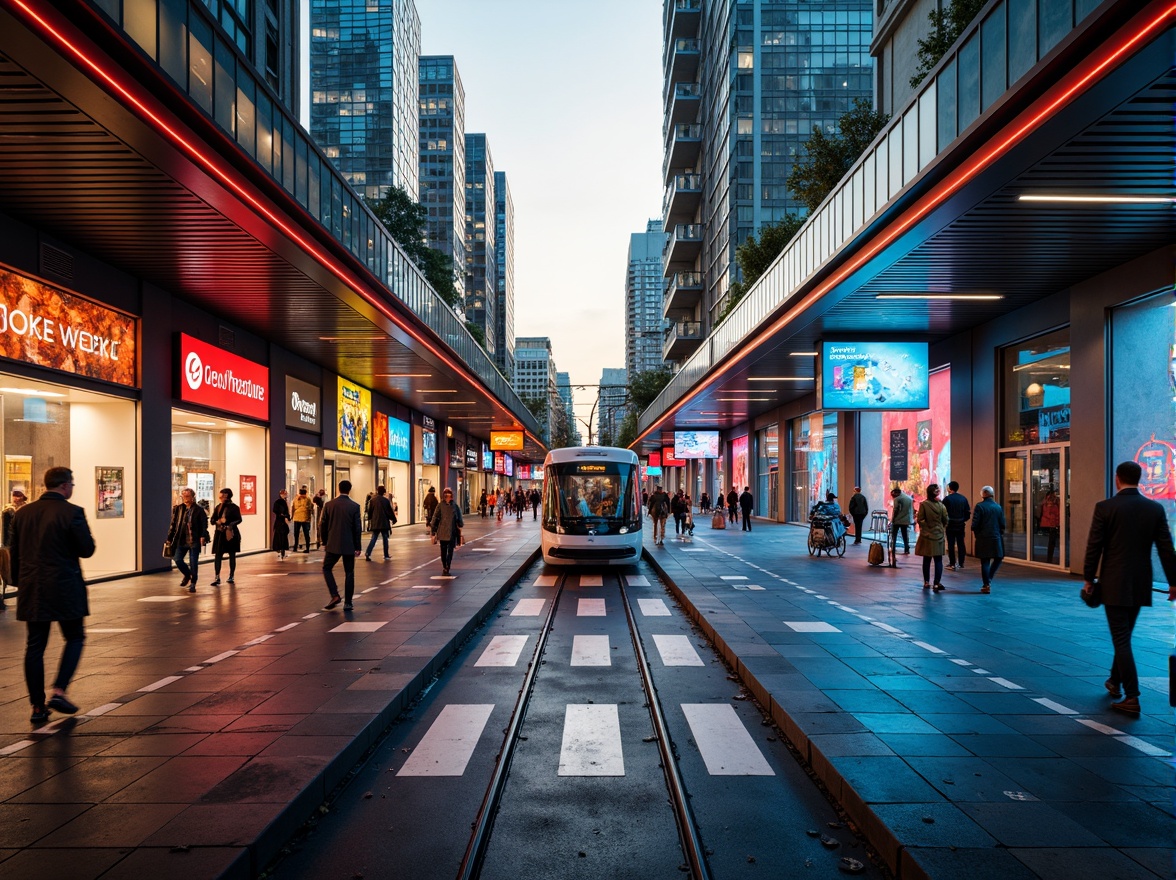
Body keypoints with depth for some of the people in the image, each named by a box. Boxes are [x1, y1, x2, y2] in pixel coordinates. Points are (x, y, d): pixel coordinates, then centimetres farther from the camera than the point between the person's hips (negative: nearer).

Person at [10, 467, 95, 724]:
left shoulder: (23, 513, 6)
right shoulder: (72, 512, -12)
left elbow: (14, 552, 11)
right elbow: (87, 549, -12)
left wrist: (19, 582, 21)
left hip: (32, 590, 5)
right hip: (65, 589, -5)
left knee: (35, 646, 9)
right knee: (75, 639, 11)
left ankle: (38, 707, 12)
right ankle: (58, 692, -1)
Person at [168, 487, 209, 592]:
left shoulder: (199, 510, -3)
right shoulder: (178, 509, 8)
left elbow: (204, 524, -6)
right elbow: (173, 524, 12)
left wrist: (203, 536, -17)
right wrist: (169, 538, 10)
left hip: (194, 540, -4)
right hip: (181, 540, 4)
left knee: (193, 562, -2)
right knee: (178, 559, 1)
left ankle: (192, 583, 9)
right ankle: (187, 575, 29)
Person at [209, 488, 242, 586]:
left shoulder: (234, 507, -3)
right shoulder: (218, 507, 9)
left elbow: (239, 520, -7)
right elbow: (213, 520, 8)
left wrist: (229, 524, -19)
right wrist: (218, 521, -13)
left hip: (231, 533, -3)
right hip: (220, 533, 3)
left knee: (232, 555, 7)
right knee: (217, 555, -7)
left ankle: (231, 577, 18)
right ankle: (217, 578, -8)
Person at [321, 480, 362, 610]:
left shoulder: (329, 505, -2)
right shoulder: (355, 507, -6)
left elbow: (324, 525, 3)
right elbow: (357, 528, -4)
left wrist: (324, 542, 15)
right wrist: (358, 547, 2)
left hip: (333, 544, 0)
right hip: (349, 545, 0)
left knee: (326, 568, 16)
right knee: (349, 573, 7)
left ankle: (334, 595, 0)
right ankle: (347, 603, 6)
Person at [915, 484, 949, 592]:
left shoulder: (923, 504, -11)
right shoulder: (941, 505, -9)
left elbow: (920, 520, -7)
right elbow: (945, 520, 0)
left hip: (926, 535, 0)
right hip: (938, 535, 0)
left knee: (926, 560, 11)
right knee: (938, 560, 4)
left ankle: (927, 582, 16)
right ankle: (937, 583, -4)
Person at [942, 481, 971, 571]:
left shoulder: (947, 499, -10)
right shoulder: (963, 498, 4)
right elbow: (968, 512, 3)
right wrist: (964, 520, 14)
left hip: (951, 524, -4)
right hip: (961, 525, 4)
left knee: (951, 545, 1)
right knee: (960, 544, 10)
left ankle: (952, 564, 1)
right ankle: (961, 564, 14)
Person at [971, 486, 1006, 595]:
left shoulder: (979, 506, -8)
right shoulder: (998, 507, 3)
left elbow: (975, 524, -10)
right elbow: (1002, 524, 5)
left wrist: (977, 535, 6)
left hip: (983, 539, -2)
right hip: (996, 538, 2)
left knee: (985, 562, 3)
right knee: (998, 558, 19)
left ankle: (986, 585, 4)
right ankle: (988, 580, 11)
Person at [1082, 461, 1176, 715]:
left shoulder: (1105, 507, -11)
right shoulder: (1155, 508, 0)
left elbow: (1094, 547, -10)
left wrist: (1088, 579, 0)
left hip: (1114, 584, -5)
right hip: (1141, 585, 5)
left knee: (1121, 639, -1)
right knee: (1124, 635, 20)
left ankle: (1132, 697, -4)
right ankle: (1115, 681, 35)